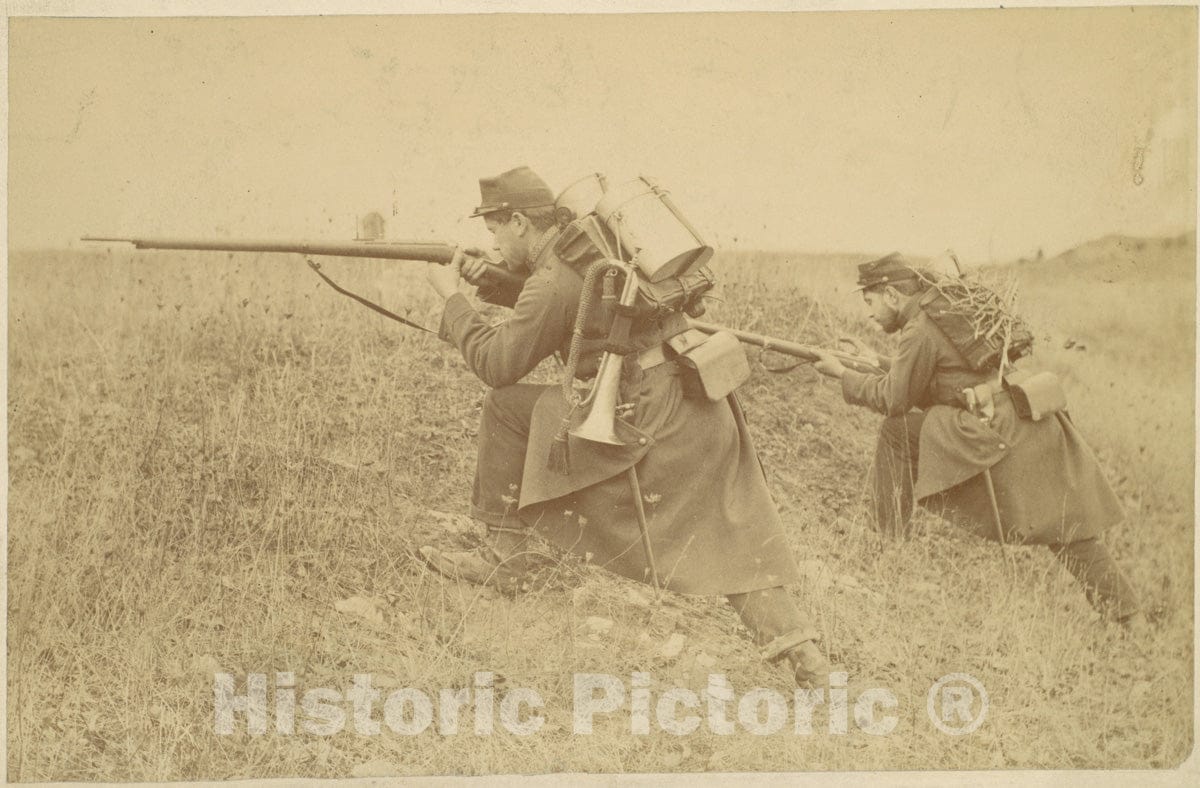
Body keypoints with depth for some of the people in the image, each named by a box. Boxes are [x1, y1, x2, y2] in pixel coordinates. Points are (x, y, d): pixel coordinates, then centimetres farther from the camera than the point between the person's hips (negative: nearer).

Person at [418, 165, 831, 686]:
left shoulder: (553, 279, -9)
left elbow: (496, 365, 0)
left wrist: (452, 299, 12)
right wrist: (489, 282, 24)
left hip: (648, 417, -8)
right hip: (707, 416, 8)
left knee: (508, 407, 4)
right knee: (730, 541, 16)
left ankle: (504, 558, 10)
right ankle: (792, 640, 3)